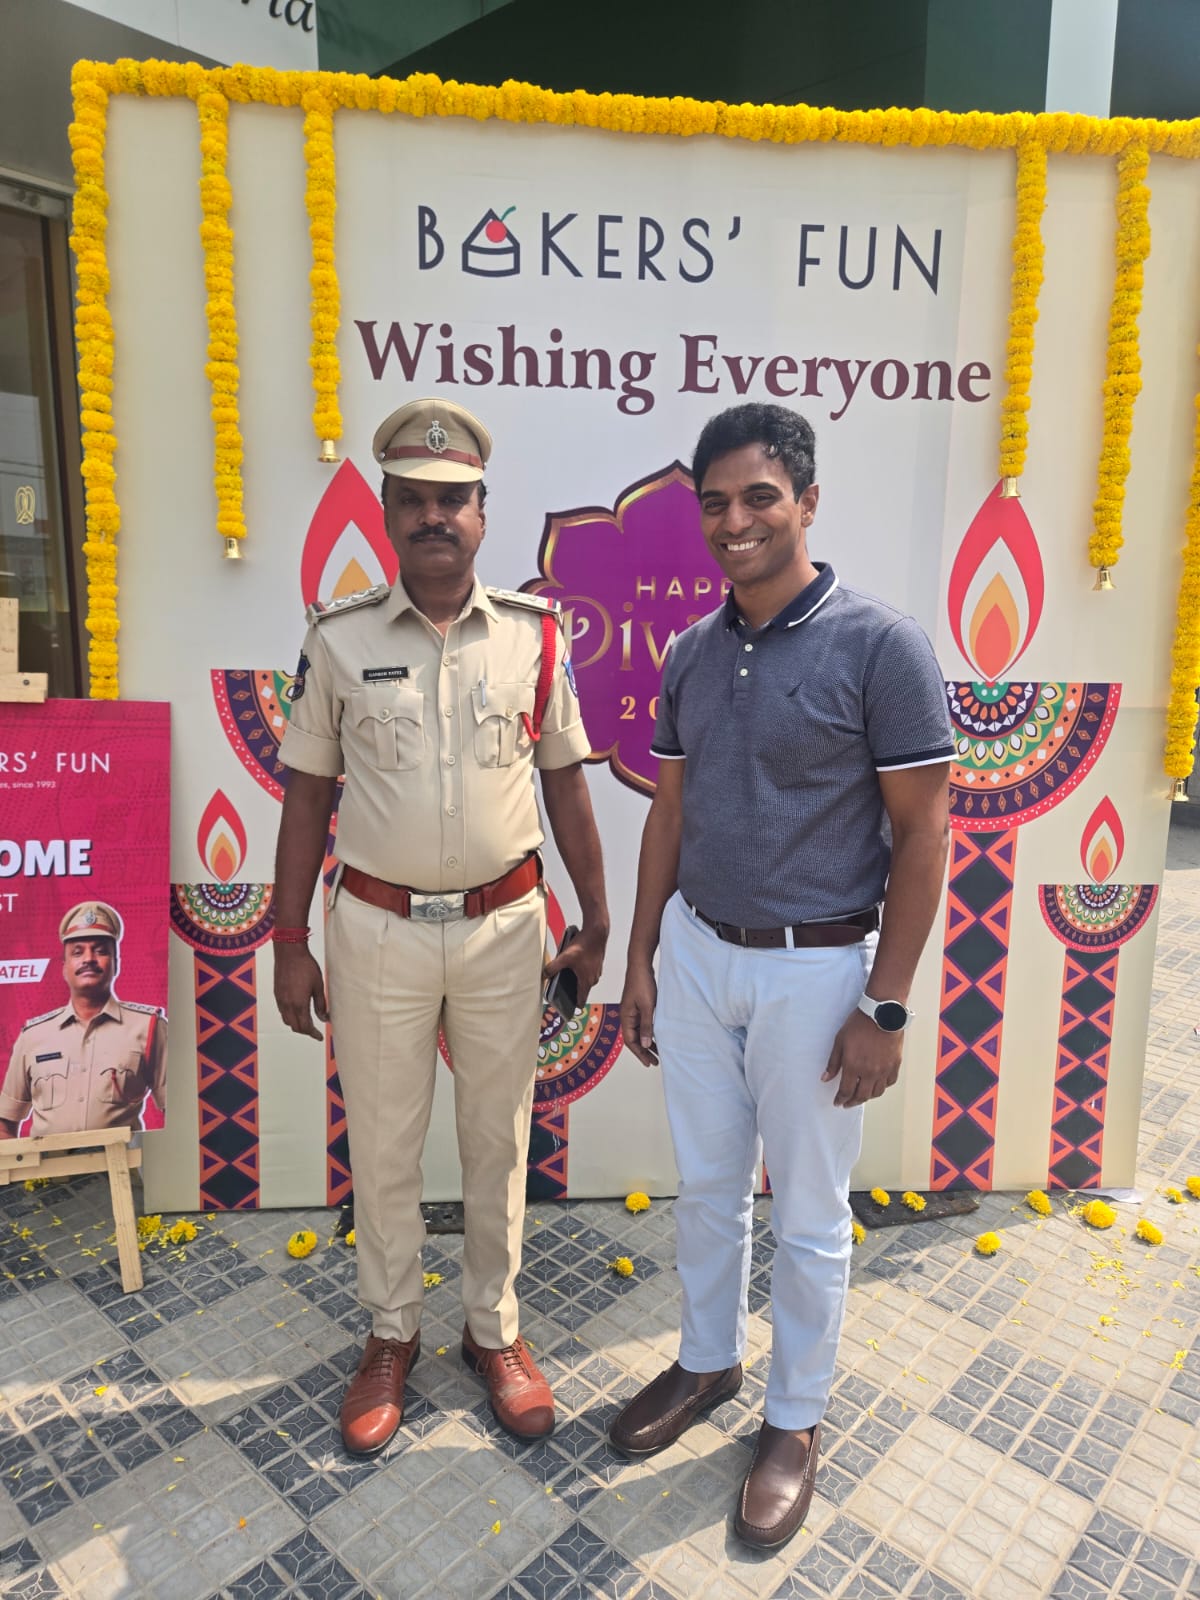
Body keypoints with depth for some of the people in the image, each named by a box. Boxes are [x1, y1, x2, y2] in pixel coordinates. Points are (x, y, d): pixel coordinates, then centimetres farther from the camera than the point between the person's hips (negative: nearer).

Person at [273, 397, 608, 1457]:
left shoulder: (534, 634, -2)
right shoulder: (339, 638, -2)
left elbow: (565, 781, 4)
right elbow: (308, 793, 3)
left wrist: (598, 925, 5)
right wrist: (290, 943, 2)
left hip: (504, 926, 0)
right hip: (378, 930, 0)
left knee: (499, 1140, 14)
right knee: (383, 1144, 14)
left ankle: (494, 1330, 36)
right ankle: (392, 1335, 37)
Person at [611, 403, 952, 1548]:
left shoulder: (880, 645, -13)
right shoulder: (690, 655, 4)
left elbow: (923, 831, -11)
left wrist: (886, 1007, -13)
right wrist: (640, 959, 10)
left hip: (813, 970, -5)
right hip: (696, 954, 5)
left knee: (808, 1216, 13)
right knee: (706, 1185, 20)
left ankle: (795, 1419, 36)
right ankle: (707, 1361, 44)